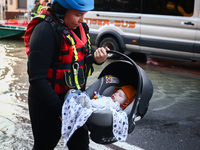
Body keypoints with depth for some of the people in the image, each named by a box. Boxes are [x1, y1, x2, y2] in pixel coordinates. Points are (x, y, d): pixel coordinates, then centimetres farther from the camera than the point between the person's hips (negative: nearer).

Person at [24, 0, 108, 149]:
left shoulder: (79, 27, 0)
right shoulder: (46, 30, -25)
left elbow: (86, 53, 15)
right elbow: (37, 79, -26)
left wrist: (97, 56, -10)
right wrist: (60, 110, -24)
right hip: (47, 103, -6)